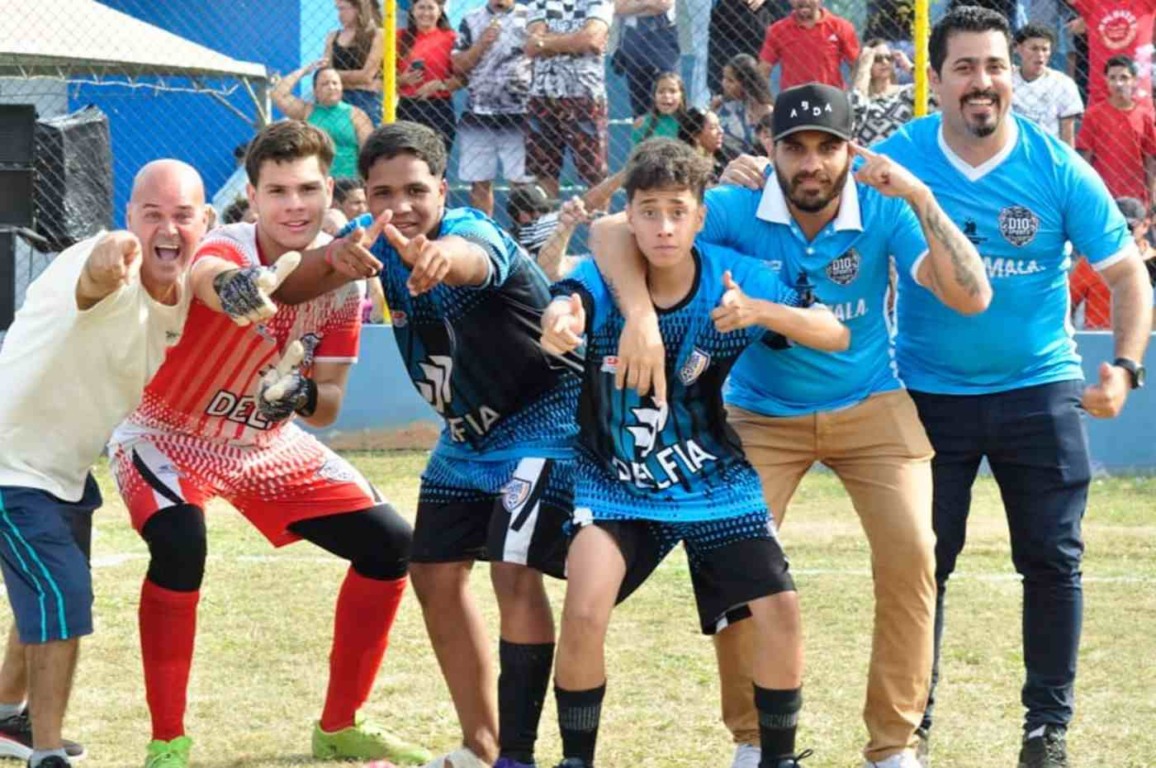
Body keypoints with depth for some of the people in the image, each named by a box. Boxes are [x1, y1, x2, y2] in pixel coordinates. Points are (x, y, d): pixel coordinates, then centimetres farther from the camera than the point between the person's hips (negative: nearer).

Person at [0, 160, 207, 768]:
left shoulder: (189, 288, -6)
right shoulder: (116, 280, -32)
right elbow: (91, 281, -59)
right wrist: (108, 262, -84)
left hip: (66, 466, 9)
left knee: (51, 596, 25)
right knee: (61, 595, -17)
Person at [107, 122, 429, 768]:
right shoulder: (228, 251, -28)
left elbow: (327, 406, -4)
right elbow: (206, 275, -57)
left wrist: (302, 394, -29)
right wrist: (234, 289, -81)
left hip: (266, 443, 6)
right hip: (168, 435, -6)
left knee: (389, 544, 0)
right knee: (179, 544, -34)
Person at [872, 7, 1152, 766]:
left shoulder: (1058, 169, -9)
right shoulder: (896, 160, -9)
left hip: (1039, 389, 0)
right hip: (930, 393, 0)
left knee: (1053, 560, 1)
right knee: (921, 562, 3)